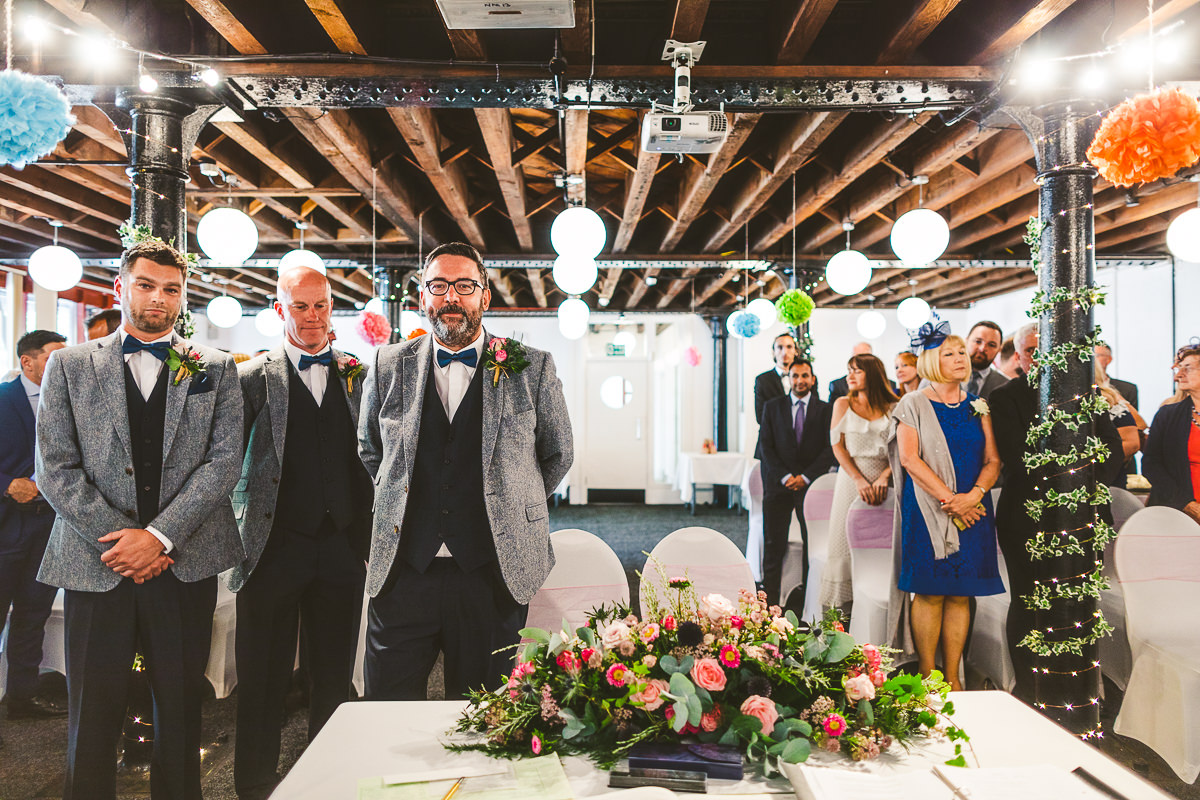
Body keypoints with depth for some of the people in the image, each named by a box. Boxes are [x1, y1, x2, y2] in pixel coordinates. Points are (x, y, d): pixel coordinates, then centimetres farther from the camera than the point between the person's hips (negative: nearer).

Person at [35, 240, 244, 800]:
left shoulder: (215, 369, 7)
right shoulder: (69, 366, 8)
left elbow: (224, 460, -2)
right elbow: (55, 469, 1)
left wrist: (158, 535, -11)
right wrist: (116, 539, -9)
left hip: (183, 563, 0)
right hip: (95, 565, 0)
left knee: (180, 713, 9)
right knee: (92, 720, 7)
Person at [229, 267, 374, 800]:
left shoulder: (360, 376, 9)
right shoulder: (252, 379, 1)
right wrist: (240, 534, -7)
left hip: (342, 549, 2)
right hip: (274, 549, -2)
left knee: (334, 680, 11)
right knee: (264, 682, 8)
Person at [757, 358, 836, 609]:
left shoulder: (824, 409, 7)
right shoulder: (772, 407, 9)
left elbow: (830, 449, 2)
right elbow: (765, 446, 4)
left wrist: (805, 477, -8)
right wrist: (785, 476, -7)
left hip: (812, 484, 0)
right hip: (778, 485, 1)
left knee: (813, 546, -2)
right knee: (773, 546, -1)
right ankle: (770, 604, 3)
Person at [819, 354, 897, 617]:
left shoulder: (893, 408, 7)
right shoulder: (843, 404, 8)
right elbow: (838, 446, 2)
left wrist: (884, 477, -15)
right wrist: (859, 480, -11)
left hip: (883, 480, 0)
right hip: (851, 479, 0)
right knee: (847, 543, -4)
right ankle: (845, 612, 0)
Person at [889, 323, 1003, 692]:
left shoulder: (978, 407, 13)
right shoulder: (914, 404, 1)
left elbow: (993, 461, 7)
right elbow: (909, 458, -8)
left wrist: (974, 495, -12)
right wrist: (948, 500, -14)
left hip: (972, 510, 4)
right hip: (928, 511, -3)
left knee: (960, 595, 4)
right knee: (930, 593, -3)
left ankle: (953, 676, 11)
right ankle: (927, 675, 7)